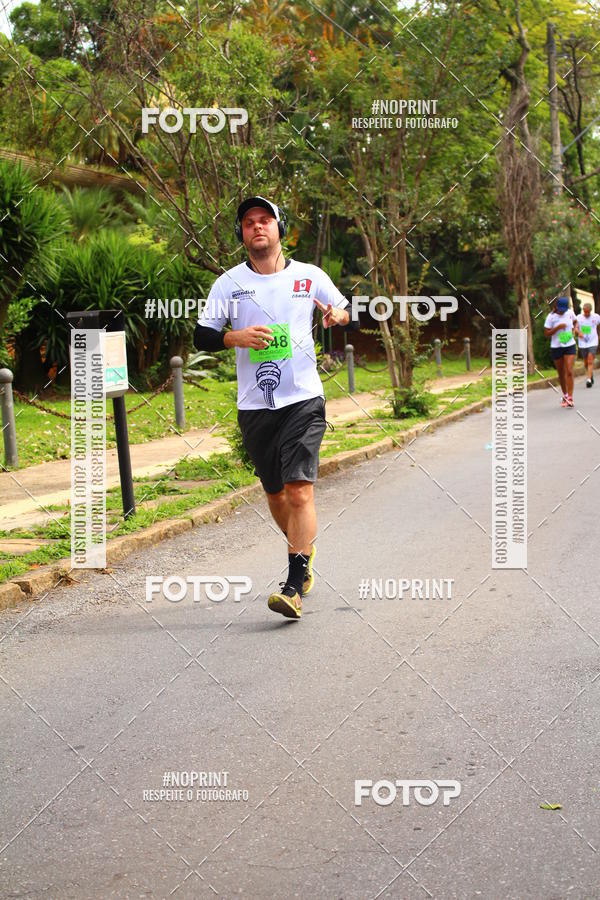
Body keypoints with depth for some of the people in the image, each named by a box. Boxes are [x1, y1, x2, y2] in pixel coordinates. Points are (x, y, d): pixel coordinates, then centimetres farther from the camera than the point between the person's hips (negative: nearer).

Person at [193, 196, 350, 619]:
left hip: (303, 399, -2)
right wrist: (236, 337, -16)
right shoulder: (229, 283, 4)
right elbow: (201, 337, 3)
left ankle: (295, 586, -15)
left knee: (300, 490, -15)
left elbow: (347, 309, 17)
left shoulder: (310, 276, 4)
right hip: (254, 406, 2)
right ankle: (305, 549, 39)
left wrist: (338, 316, -6)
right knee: (275, 493, 11)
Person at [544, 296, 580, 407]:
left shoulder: (570, 312, 0)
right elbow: (546, 333, -10)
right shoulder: (551, 317, -9)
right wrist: (558, 327, -22)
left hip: (570, 346, 1)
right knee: (561, 374, 10)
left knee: (569, 372, -13)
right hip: (556, 347, -1)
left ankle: (570, 398, -14)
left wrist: (576, 328, 0)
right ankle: (564, 395, 30)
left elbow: (575, 322, 21)